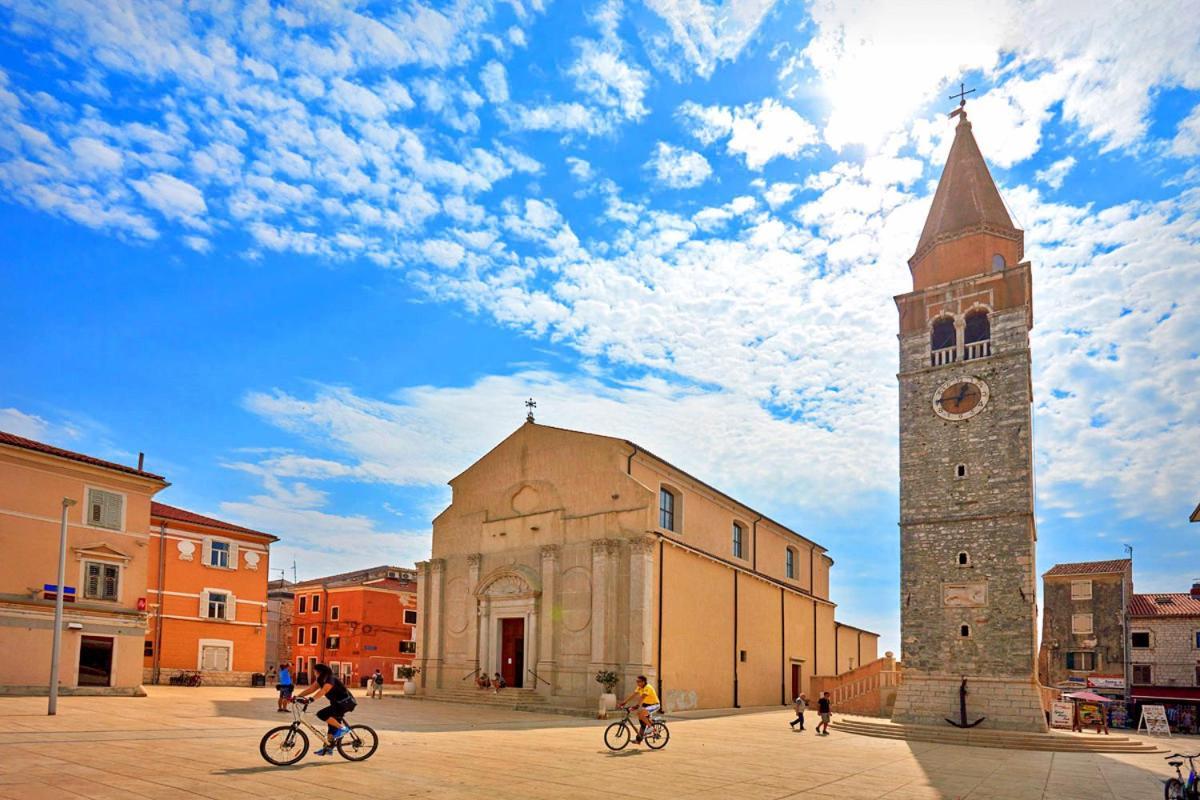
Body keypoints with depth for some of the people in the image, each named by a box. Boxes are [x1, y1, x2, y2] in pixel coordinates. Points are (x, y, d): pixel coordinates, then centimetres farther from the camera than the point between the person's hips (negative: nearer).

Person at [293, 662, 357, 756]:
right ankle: (328, 748, 21)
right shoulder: (321, 680, 8)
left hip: (346, 703, -10)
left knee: (321, 714, -20)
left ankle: (343, 728, -11)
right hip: (337, 703, 10)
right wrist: (297, 696, -10)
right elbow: (311, 689, 2)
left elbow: (322, 691, -36)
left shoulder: (331, 679, -20)